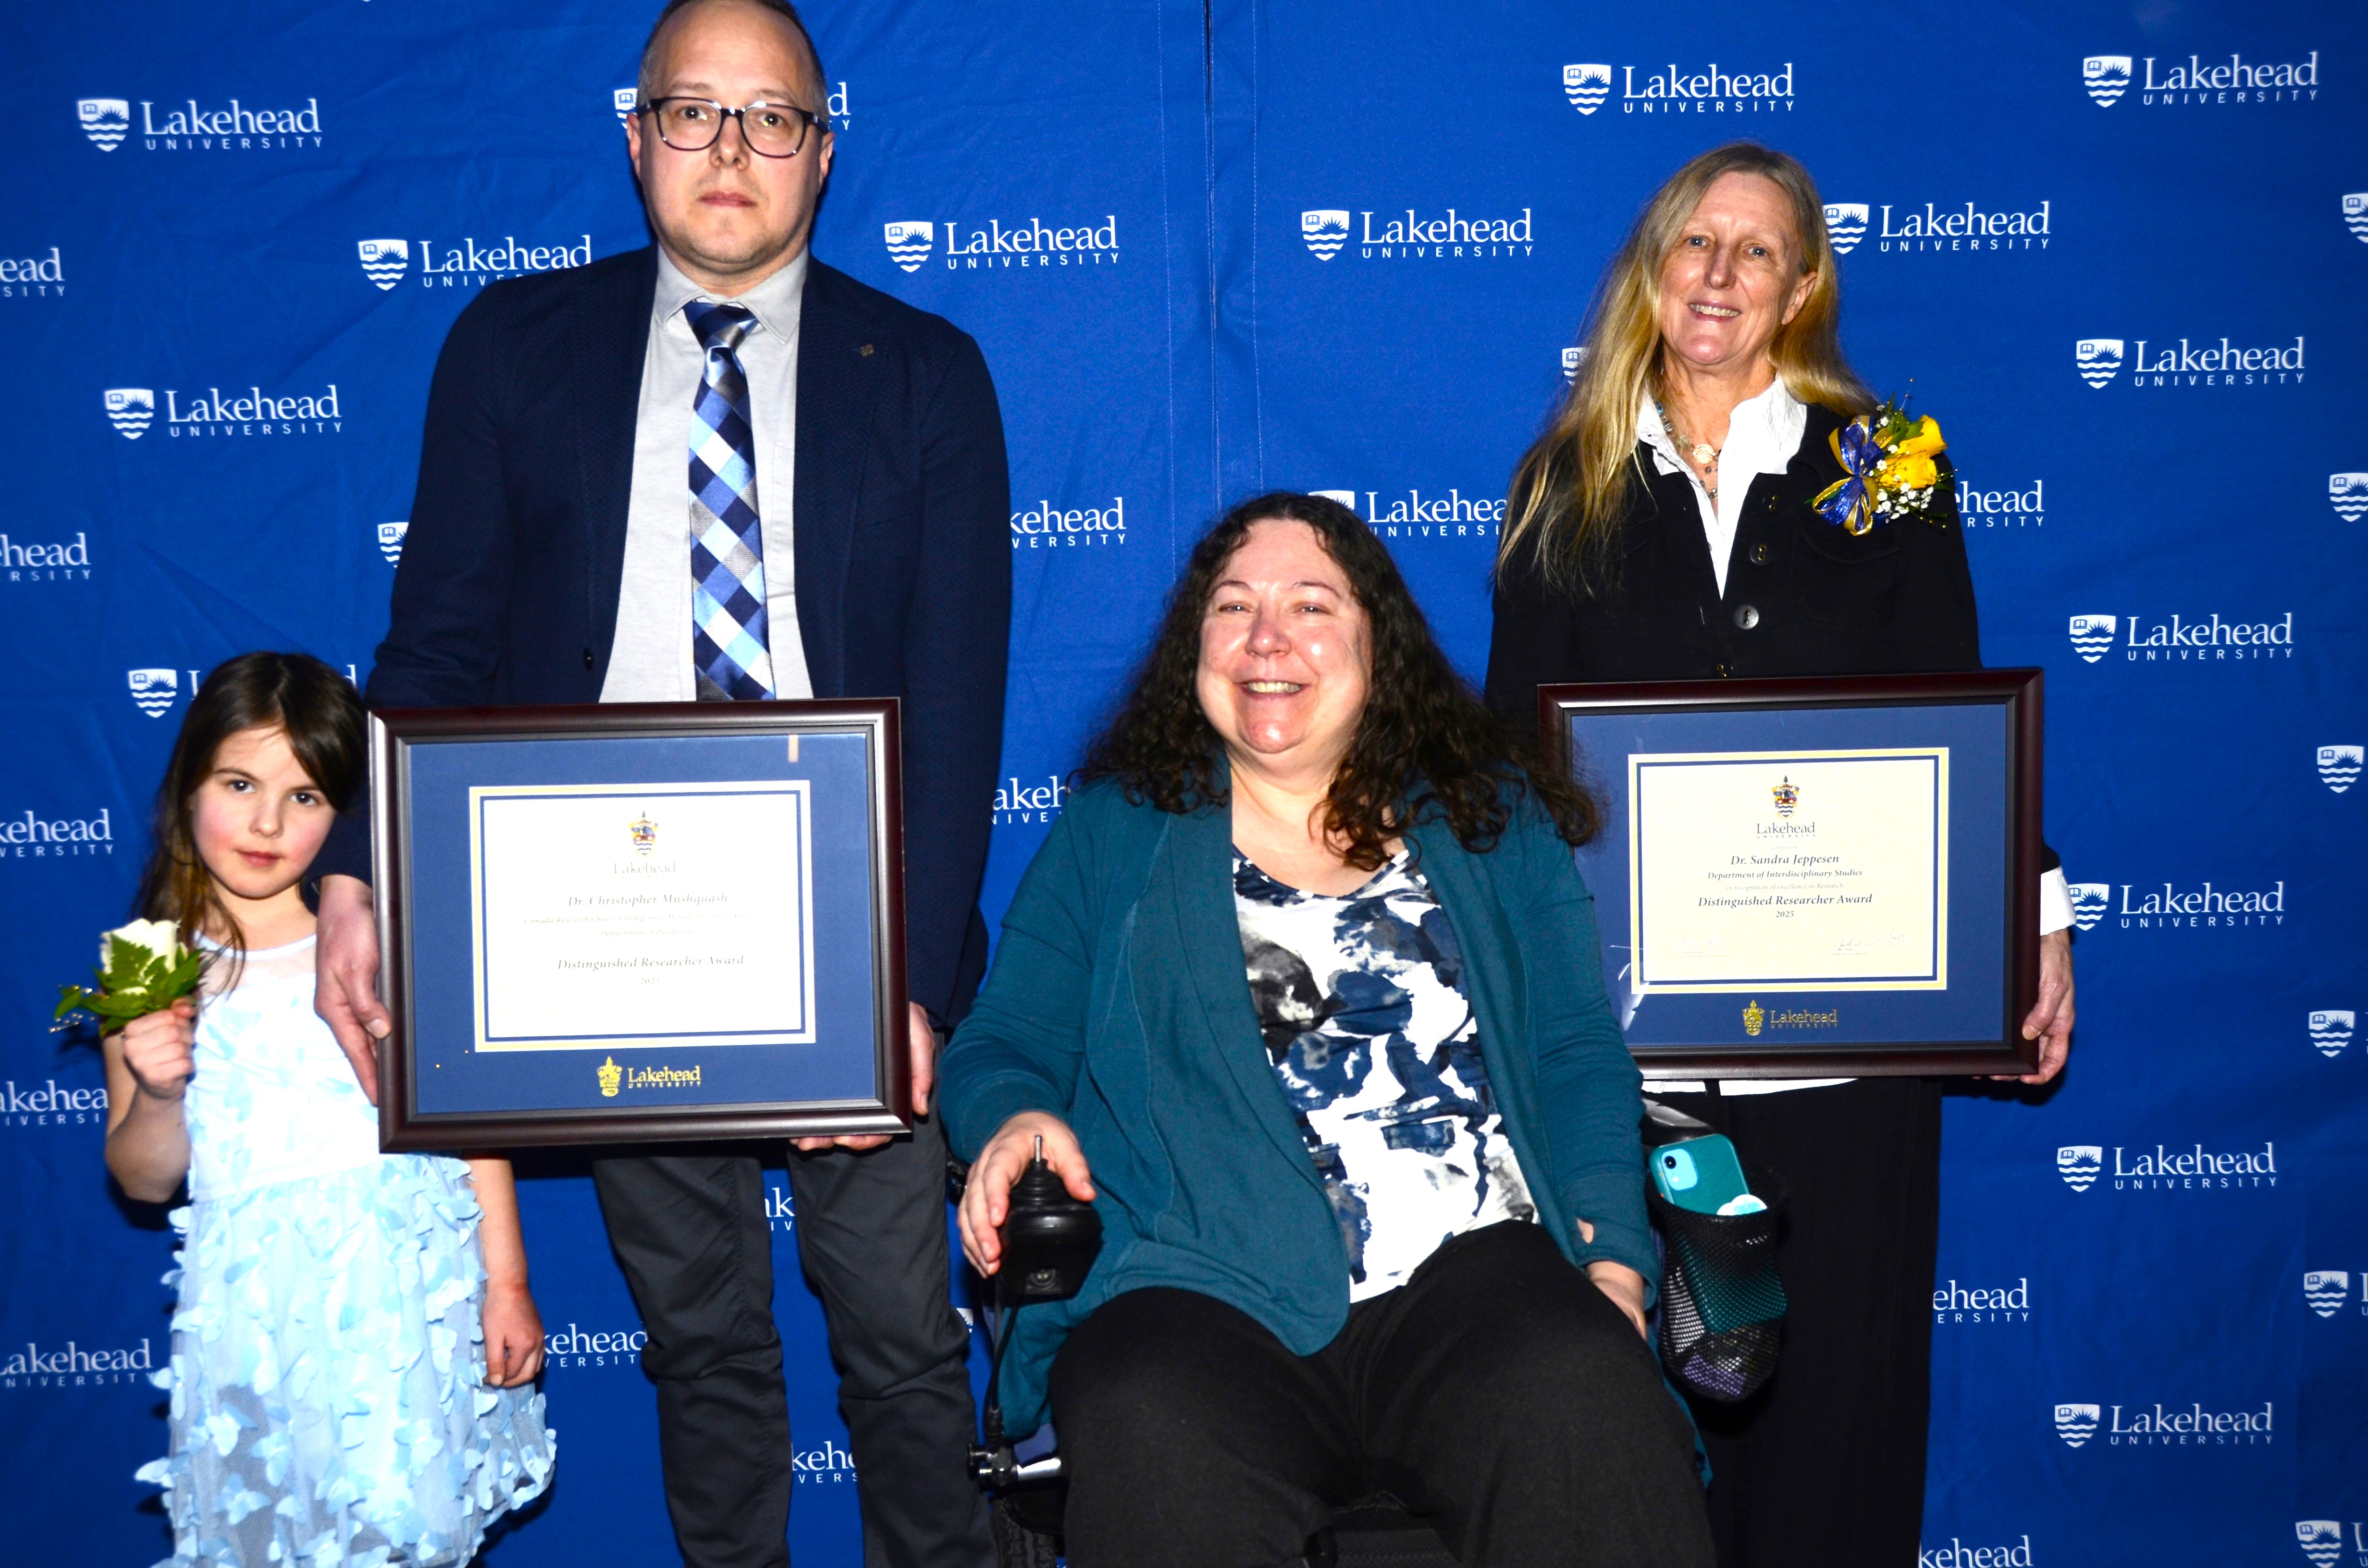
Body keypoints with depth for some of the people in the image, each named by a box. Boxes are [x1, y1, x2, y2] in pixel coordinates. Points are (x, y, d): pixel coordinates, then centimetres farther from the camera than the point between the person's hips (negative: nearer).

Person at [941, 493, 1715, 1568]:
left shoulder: (1494, 821, 20)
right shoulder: (1112, 832, 18)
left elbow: (1576, 1050, 13)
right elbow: (1006, 1038, 15)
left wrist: (1612, 1259, -2)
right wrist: (1014, 1117, -9)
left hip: (1474, 1267, 1)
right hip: (1204, 1284, 0)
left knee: (1583, 1396, -34)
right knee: (1151, 1435, -35)